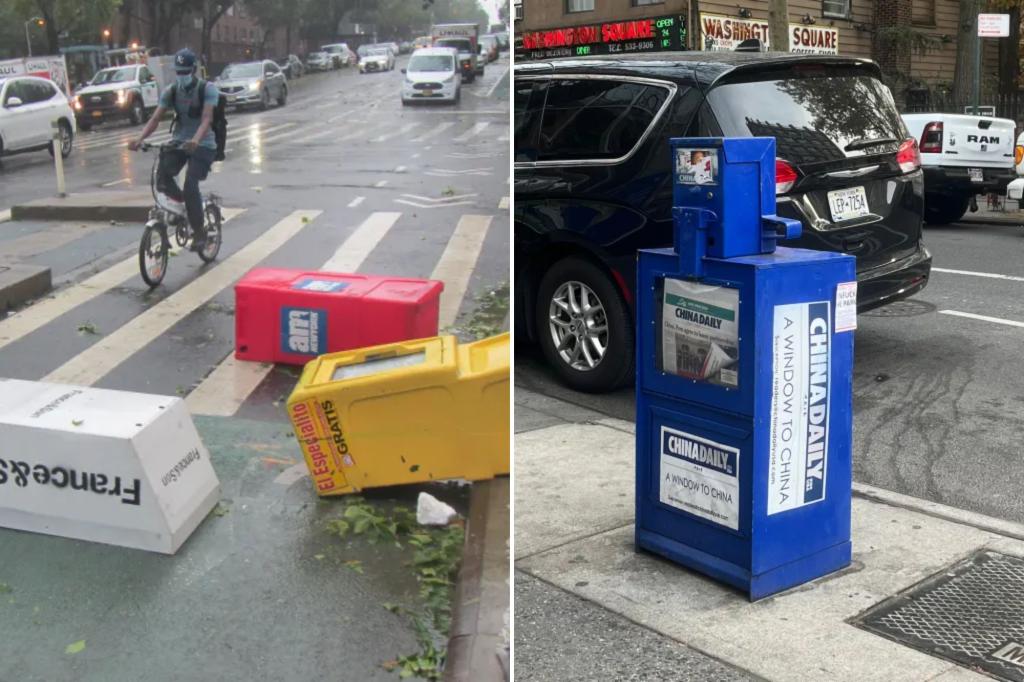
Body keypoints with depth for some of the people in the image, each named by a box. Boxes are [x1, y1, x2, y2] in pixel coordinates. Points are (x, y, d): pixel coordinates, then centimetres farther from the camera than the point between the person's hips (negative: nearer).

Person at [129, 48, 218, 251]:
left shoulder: (208, 89, -12)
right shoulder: (171, 91, 1)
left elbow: (207, 119, -26)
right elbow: (155, 118, -7)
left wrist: (195, 140, -46)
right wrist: (139, 139, -25)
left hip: (203, 144, -4)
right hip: (179, 141, 4)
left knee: (190, 185, -22)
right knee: (162, 177, -22)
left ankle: (199, 233, -5)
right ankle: (178, 199, 14)